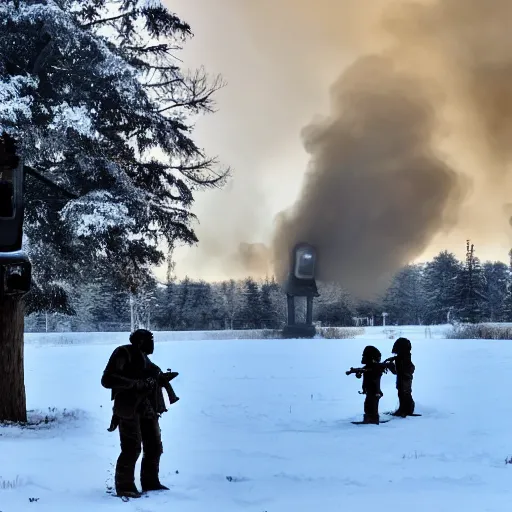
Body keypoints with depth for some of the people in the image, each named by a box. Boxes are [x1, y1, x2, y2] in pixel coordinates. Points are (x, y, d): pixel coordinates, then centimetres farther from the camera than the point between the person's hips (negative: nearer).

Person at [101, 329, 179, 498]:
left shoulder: (143, 358, 18)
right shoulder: (124, 353, -9)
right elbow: (107, 380, -19)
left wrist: (162, 379, 5)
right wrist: (137, 384, -22)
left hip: (148, 409, 9)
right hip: (129, 408, -9)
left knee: (154, 447, 11)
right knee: (132, 449, -10)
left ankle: (150, 483, 23)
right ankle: (124, 486, 1)